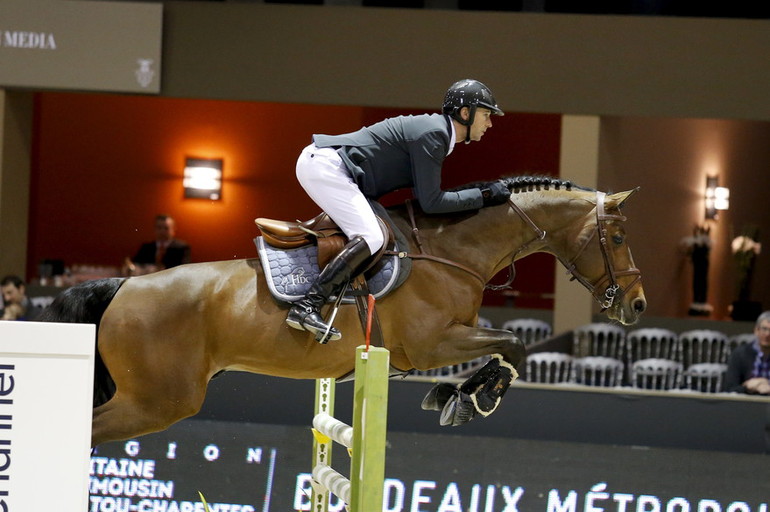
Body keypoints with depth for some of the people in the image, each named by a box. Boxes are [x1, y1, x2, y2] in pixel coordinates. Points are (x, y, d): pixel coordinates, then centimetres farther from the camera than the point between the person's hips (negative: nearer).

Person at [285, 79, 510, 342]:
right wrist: (484, 195, -10)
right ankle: (306, 308, -27)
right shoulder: (433, 134, -14)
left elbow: (424, 195, 21)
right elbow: (431, 203, -15)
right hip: (325, 166, -11)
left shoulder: (436, 131, 17)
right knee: (371, 238, -20)